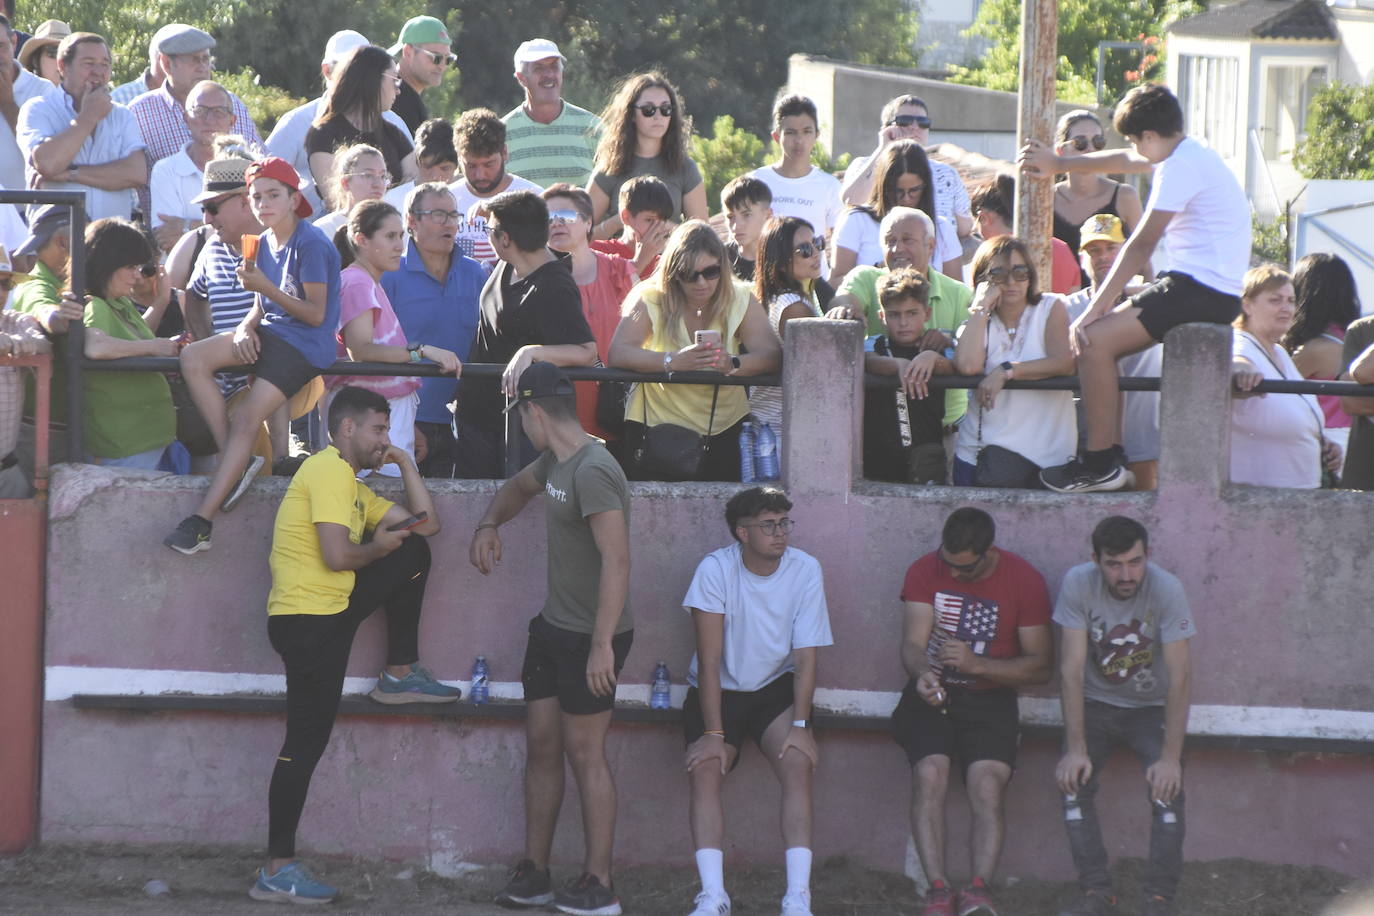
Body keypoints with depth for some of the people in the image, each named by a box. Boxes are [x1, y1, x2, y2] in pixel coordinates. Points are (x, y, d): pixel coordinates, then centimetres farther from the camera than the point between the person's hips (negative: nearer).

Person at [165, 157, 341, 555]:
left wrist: (266, 287, -23)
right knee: (193, 358, -12)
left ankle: (202, 519, -21)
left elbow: (316, 314, -15)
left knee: (246, 420, -18)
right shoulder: (264, 244, 13)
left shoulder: (311, 245, -13)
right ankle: (235, 460, -11)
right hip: (271, 333, 9)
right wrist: (246, 328, -6)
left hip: (305, 344, -9)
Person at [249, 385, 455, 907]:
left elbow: (426, 524, 22)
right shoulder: (329, 472, -11)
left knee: (414, 554, 13)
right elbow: (337, 555, -21)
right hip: (309, 618, -9)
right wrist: (378, 548, -2)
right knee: (306, 743, -9)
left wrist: (405, 464, 18)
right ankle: (277, 872, -8)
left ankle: (401, 676, 16)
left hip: (330, 609, 9)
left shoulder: (353, 487, 20)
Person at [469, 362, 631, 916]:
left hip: (591, 637, -9)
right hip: (553, 626, 9)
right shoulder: (554, 463, 8)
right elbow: (519, 487, 33)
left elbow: (616, 560, -29)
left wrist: (602, 645, -31)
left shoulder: (592, 471, -23)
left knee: (584, 751, -4)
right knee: (541, 746, 11)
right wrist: (489, 525, 13)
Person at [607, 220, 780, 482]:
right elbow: (617, 353, -18)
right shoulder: (651, 299, -4)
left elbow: (771, 356, -12)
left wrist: (732, 364, -34)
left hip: (722, 428, 2)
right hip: (656, 422, -1)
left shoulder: (739, 300, 1)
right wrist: (674, 361, -34)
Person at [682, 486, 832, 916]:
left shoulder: (805, 570, -9)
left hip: (776, 688, 1)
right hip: (718, 691, -1)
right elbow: (710, 658, -17)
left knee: (798, 763, -24)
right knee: (704, 770, -24)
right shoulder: (715, 569, -15)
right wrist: (713, 733, -22)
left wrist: (799, 726, -18)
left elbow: (806, 656, -8)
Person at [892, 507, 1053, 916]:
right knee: (929, 773, -26)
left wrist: (978, 664, -19)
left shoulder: (1024, 581, -4)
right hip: (933, 695, 1)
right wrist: (922, 672, -28)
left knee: (988, 784, -26)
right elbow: (913, 643, -4)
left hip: (989, 698, -1)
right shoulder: (925, 571, 2)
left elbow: (1042, 666, -5)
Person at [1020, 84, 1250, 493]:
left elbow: (1141, 245, -16)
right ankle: (1110, 455, 10)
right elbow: (1122, 161, 34)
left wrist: (1095, 309, -14)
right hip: (1205, 291, 11)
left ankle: (1099, 464, -12)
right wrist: (1058, 164, 44)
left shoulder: (1181, 167, -14)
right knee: (1097, 337, 13)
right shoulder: (1190, 155, 17)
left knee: (1094, 340, -16)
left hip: (1202, 291, -11)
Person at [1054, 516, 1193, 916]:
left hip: (1152, 706, -1)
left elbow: (1179, 676, -23)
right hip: (1096, 703, 2)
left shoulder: (1166, 589, -23)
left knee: (1167, 787, -24)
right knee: (1073, 780, -20)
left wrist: (1171, 758, -28)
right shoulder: (1078, 584, -19)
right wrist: (1076, 749, -23)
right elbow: (1072, 669, -17)